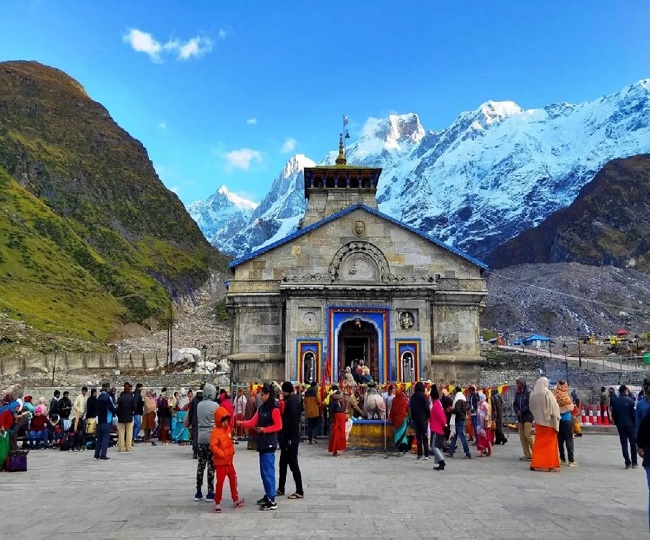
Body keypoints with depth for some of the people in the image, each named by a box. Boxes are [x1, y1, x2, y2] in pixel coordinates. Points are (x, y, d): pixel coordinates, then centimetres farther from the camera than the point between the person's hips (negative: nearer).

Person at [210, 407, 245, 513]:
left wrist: (232, 451, 9)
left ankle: (235, 500, 27)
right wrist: (222, 454, -25)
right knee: (220, 482, -2)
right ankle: (217, 503, 10)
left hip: (229, 460, 8)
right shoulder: (216, 431, -18)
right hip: (220, 462, -8)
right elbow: (213, 446, -25)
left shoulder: (228, 429, 7)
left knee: (233, 480, 15)